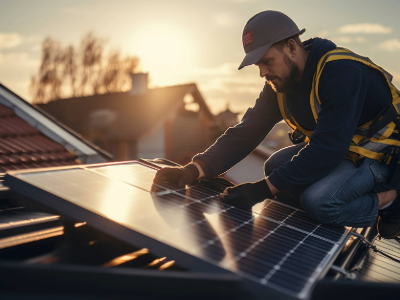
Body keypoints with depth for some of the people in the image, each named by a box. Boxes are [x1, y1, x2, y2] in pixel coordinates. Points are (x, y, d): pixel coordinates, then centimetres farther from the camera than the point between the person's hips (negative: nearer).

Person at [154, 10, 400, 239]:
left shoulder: (341, 71, -30)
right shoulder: (279, 83, -4)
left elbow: (327, 148, -35)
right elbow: (245, 133, -8)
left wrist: (264, 188, -37)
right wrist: (195, 169, -22)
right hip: (335, 150, 9)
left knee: (318, 201, -30)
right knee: (276, 165, -8)